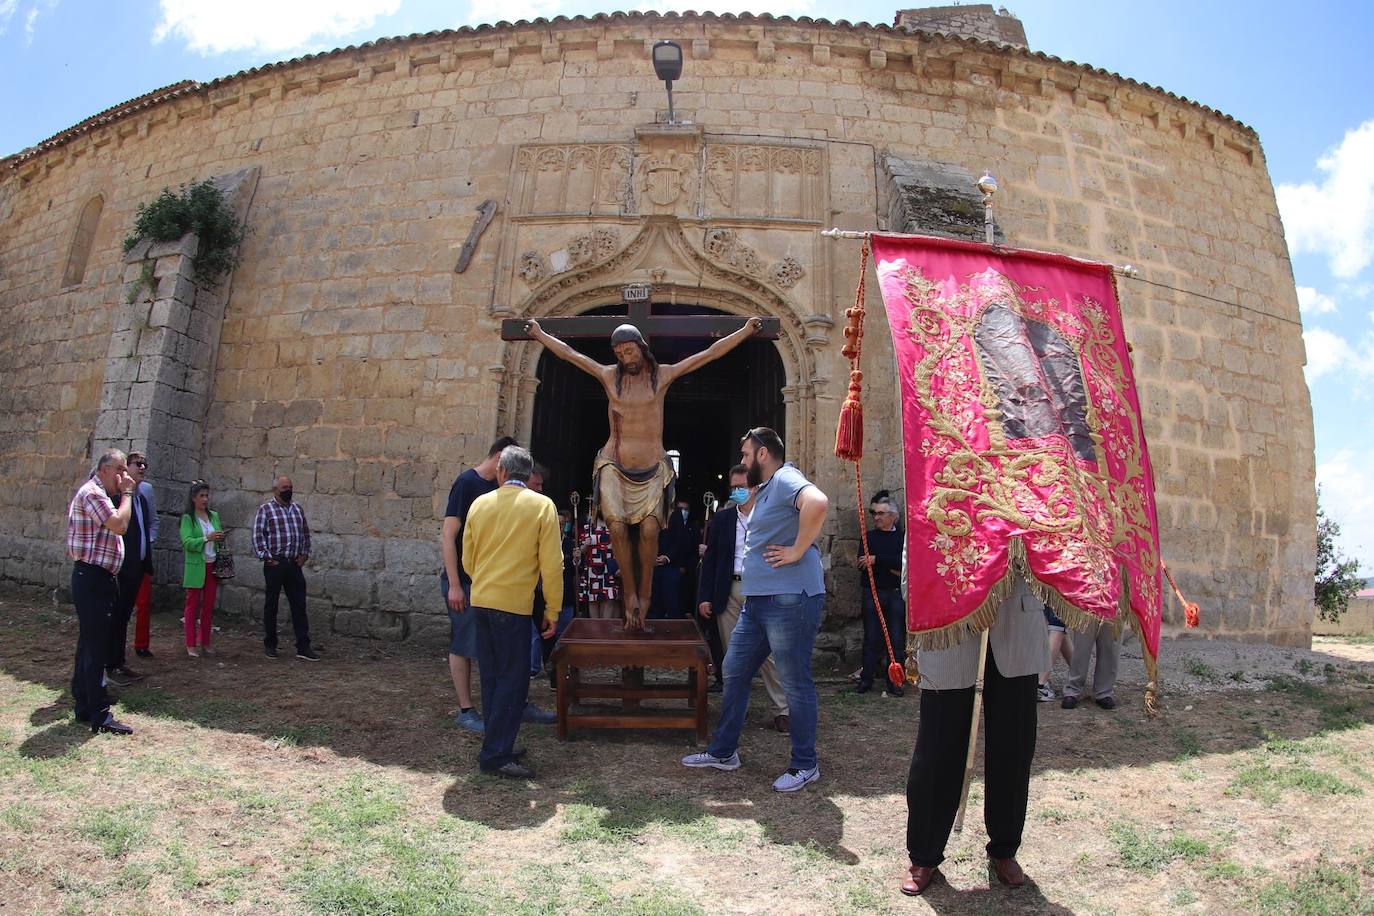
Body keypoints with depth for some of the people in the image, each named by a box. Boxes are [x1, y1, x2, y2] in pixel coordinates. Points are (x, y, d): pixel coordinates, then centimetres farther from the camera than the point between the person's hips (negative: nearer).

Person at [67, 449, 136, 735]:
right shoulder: (92, 492, -14)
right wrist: (126, 492, -15)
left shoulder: (100, 494, 18)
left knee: (90, 644, 16)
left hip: (98, 579, 11)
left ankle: (84, 706, 25)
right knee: (95, 647, -8)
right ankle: (100, 717, -5)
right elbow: (119, 525, -24)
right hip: (92, 578, -11)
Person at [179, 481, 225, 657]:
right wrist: (207, 538, -26)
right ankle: (191, 645, 8)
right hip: (196, 568, -5)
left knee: (208, 606, 8)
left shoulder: (214, 516, 11)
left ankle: (205, 643, 16)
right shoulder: (187, 518, -3)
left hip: (212, 566, 5)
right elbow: (187, 542, -15)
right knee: (193, 605, 2)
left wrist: (221, 539, 0)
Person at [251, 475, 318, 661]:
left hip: (295, 564, 4)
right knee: (271, 605, 7)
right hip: (275, 564, -4)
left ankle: (303, 647, 3)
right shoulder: (265, 509, -2)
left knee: (299, 605, 2)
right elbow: (257, 536, -7)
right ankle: (270, 645, 21)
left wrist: (304, 554, 10)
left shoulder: (298, 509, 14)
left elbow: (306, 533, 20)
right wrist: (266, 558, -12)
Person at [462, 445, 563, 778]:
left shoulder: (480, 504, 6)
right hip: (514, 604, -5)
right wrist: (553, 609, 0)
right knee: (513, 680, 1)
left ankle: (496, 746, 22)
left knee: (492, 677, 14)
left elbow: (468, 558, 14)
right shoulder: (542, 505, -6)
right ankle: (495, 755, 0)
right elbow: (552, 564, -8)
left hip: (480, 601, 6)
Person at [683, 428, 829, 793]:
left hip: (789, 601, -11)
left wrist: (797, 551, -25)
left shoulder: (785, 479, -13)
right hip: (757, 602, 11)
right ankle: (723, 752, 27)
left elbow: (817, 502, -34)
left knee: (796, 683, 2)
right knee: (734, 672, 14)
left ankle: (805, 765, 17)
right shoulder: (766, 489, 19)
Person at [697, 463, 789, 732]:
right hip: (729, 591, 2)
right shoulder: (722, 518, 8)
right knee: (732, 654, 8)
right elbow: (710, 559, 8)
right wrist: (705, 597, 1)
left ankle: (782, 710, 8)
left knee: (769, 653, -2)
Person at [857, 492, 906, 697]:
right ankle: (866, 680, 8)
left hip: (896, 594, -1)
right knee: (871, 638, 2)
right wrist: (890, 568, -12)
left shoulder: (903, 538, 6)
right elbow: (862, 564, -4)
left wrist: (876, 560, -16)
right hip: (872, 593, 1)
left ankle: (894, 682, 8)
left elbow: (903, 561, -12)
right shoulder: (869, 536, 11)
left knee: (897, 639, 0)